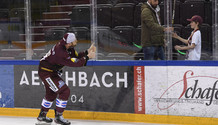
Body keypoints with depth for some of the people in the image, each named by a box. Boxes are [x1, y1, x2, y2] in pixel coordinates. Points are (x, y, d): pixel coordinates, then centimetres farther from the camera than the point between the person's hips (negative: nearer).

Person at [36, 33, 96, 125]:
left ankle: (42, 115, 39)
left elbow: (76, 56, 4)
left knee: (51, 93, 24)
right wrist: (87, 57, -24)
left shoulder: (67, 47, -5)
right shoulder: (60, 52, -33)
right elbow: (75, 63, -32)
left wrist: (87, 52, -8)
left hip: (52, 72, 10)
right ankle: (58, 116, -5)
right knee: (64, 91, -13)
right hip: (46, 72, -10)